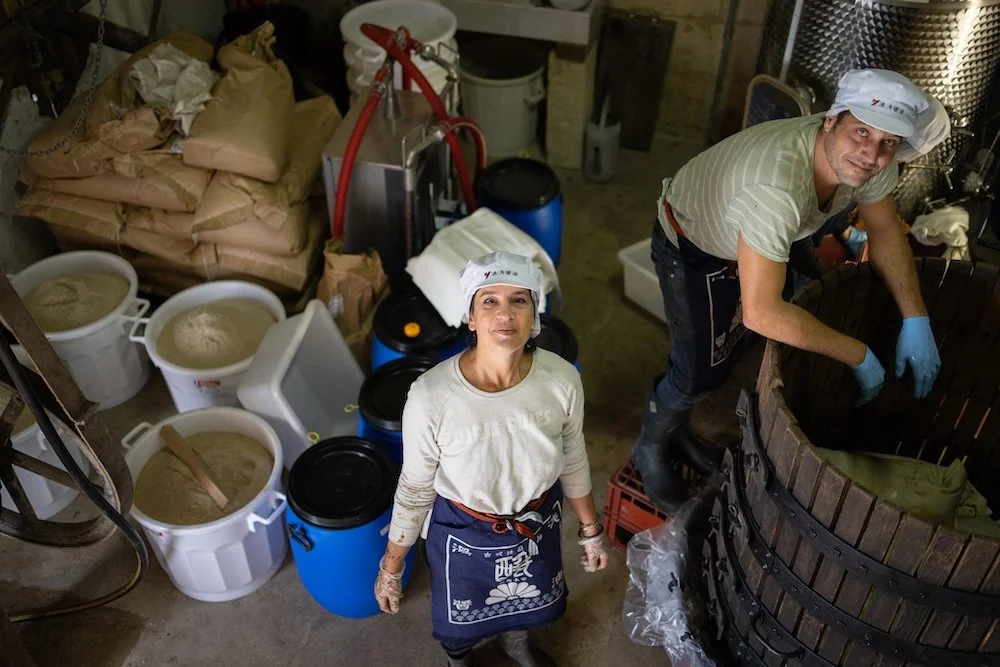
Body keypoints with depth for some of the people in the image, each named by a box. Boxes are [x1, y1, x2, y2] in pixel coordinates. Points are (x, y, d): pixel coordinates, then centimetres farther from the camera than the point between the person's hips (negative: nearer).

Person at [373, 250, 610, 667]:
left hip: (537, 520, 3)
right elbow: (414, 491, -17)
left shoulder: (561, 379, -26)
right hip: (463, 531, -2)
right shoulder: (431, 397, -34)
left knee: (528, 599, 33)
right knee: (460, 617, 28)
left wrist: (591, 530, 7)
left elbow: (573, 462, -6)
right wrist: (391, 568, -6)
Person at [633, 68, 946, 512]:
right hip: (690, 245, -7)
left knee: (727, 354, 18)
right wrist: (858, 357, -35)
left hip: (745, 238, 7)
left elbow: (885, 229, -2)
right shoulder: (778, 188, -46)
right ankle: (651, 448, 26)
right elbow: (762, 313, -47)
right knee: (700, 369, -4)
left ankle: (678, 432, 44)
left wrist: (916, 321, -12)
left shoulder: (869, 163, -22)